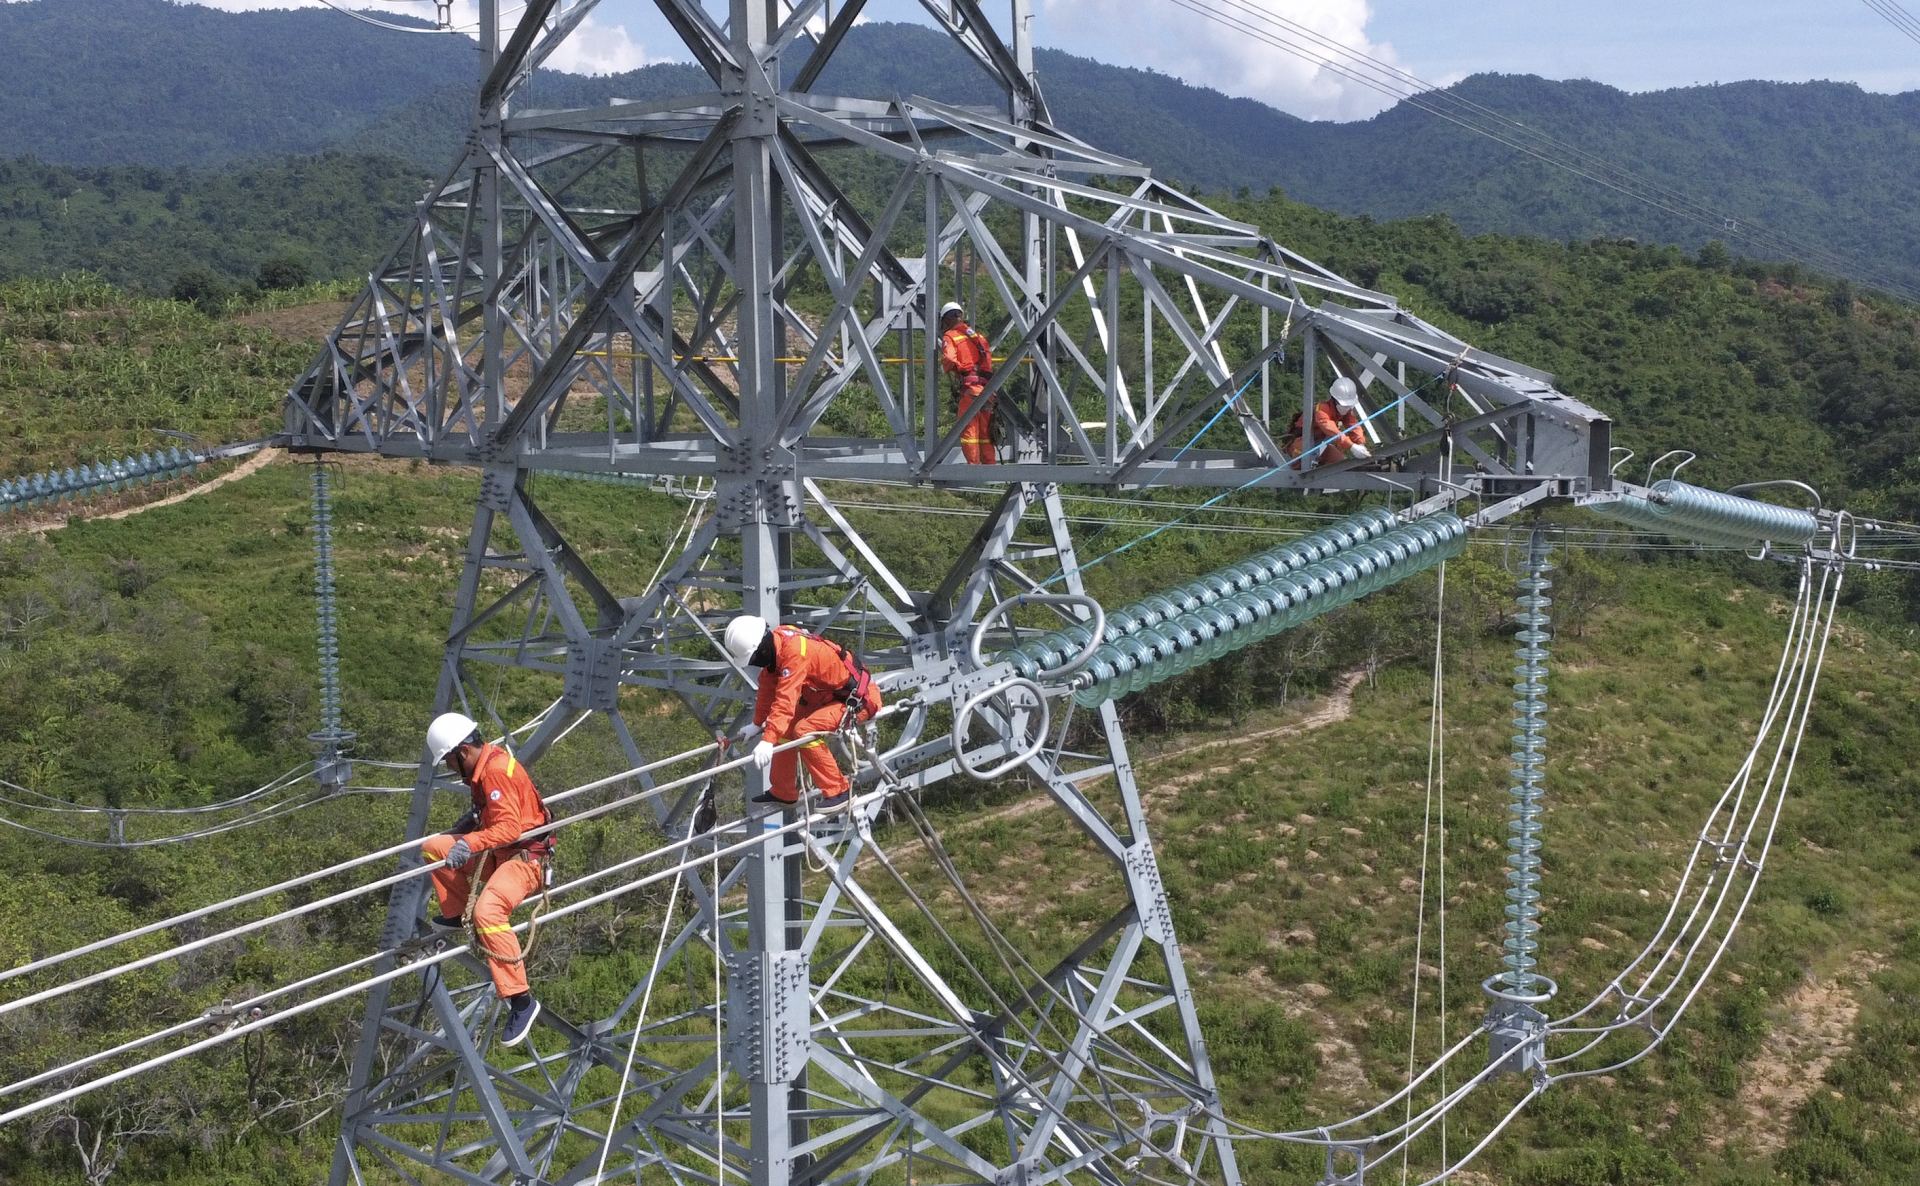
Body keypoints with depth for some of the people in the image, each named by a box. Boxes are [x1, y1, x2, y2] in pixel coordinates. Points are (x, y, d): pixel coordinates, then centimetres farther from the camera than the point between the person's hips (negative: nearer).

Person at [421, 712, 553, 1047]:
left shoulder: (497, 770, -22)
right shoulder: (484, 764, 9)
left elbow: (510, 827, -30)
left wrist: (470, 843, -38)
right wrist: (474, 817, 15)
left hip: (525, 858, -10)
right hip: (498, 853, 10)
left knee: (487, 911, -33)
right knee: (433, 847, 11)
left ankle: (521, 1001, -29)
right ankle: (457, 915, 24)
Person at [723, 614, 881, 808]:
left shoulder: (794, 651, -31)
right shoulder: (774, 643, -4)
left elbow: (785, 701, -37)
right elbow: (767, 689, 11)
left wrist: (767, 741, -41)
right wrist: (757, 724, 19)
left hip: (858, 699, -10)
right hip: (829, 694, 10)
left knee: (805, 730, -25)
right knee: (785, 728, 9)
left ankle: (837, 791, -15)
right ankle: (782, 792, 22)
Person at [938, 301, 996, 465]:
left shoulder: (950, 336, 1)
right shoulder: (977, 335, 22)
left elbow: (949, 359, -14)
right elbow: (988, 358, 16)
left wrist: (945, 367, 5)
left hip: (969, 386, -7)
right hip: (986, 386, 7)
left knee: (968, 428, -4)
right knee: (985, 429, 12)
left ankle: (973, 464, -8)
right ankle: (989, 464, 13)